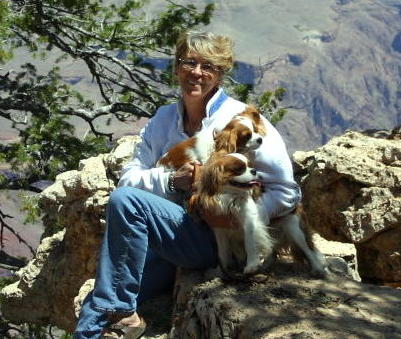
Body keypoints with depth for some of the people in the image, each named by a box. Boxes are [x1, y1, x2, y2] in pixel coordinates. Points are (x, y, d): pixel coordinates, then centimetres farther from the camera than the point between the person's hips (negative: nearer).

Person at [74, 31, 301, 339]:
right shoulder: (165, 119, 11)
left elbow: (287, 194, -7)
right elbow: (129, 177, 5)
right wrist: (171, 181, -14)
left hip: (215, 241, -5)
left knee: (124, 200, -25)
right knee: (92, 314, -13)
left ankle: (119, 314, -16)